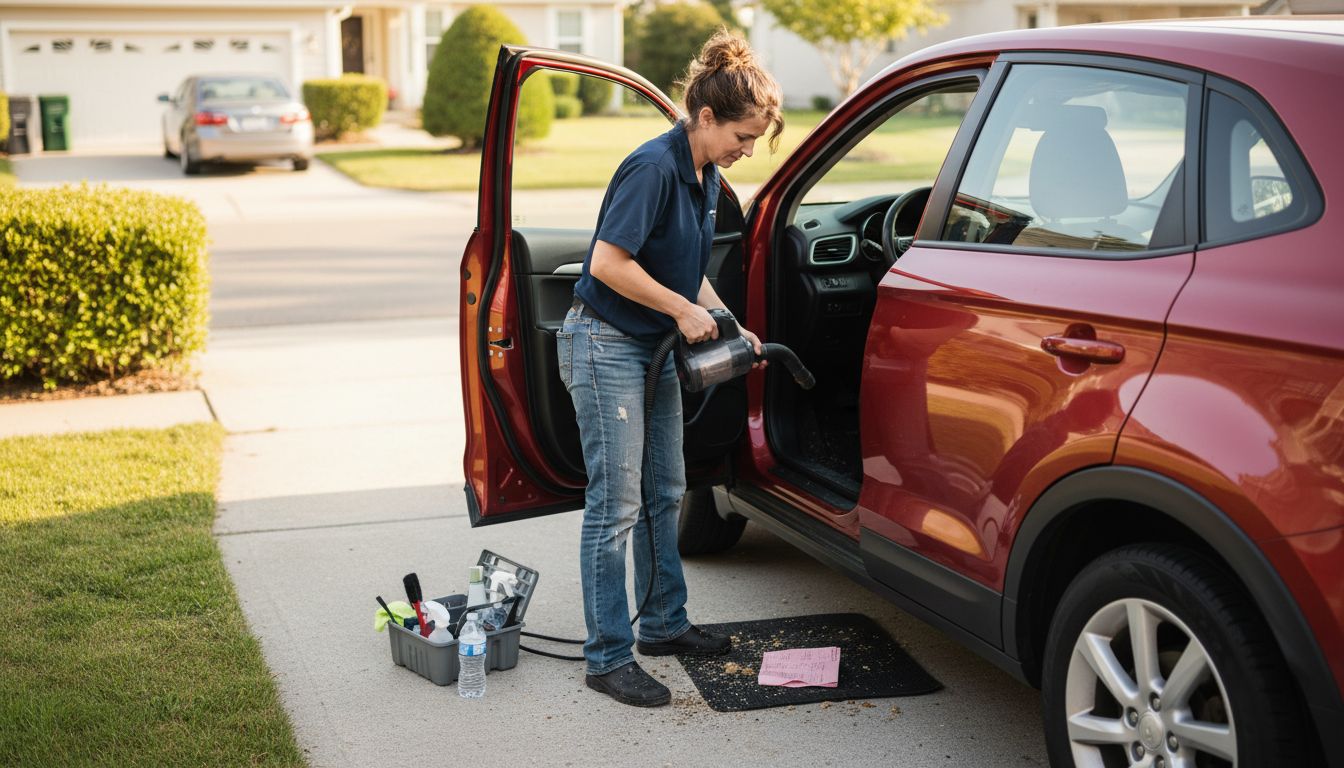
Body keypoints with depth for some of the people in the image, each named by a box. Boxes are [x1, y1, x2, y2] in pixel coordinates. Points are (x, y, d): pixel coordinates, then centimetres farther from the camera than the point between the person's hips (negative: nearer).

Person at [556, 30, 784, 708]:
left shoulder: (706, 177, 7)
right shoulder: (653, 168, -21)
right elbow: (608, 263, -26)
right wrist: (684, 310, -19)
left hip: (654, 347, 10)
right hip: (604, 344, -9)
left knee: (665, 493, 17)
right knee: (616, 504, -6)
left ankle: (664, 624, 31)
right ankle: (608, 658, 1)